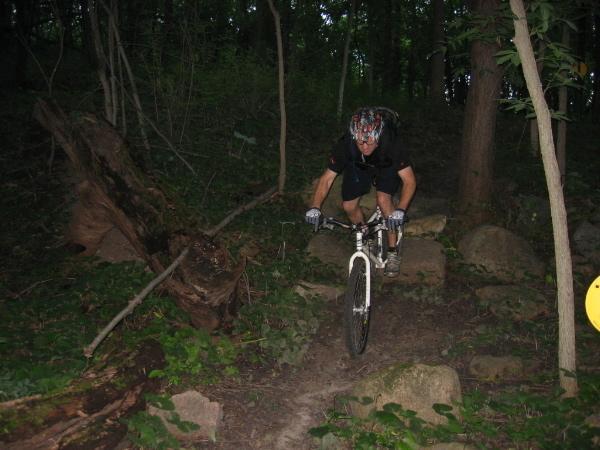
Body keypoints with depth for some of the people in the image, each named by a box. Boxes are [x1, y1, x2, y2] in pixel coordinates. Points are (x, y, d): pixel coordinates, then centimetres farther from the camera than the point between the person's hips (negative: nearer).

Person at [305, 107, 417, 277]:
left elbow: (409, 181, -35)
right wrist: (315, 207, -41)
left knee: (383, 199, -25)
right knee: (349, 206, -7)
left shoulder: (392, 143, -40)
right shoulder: (345, 145, -36)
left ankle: (393, 252, -9)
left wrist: (400, 210, -50)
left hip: (386, 167, -2)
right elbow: (327, 179, -27)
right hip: (358, 166, 2)